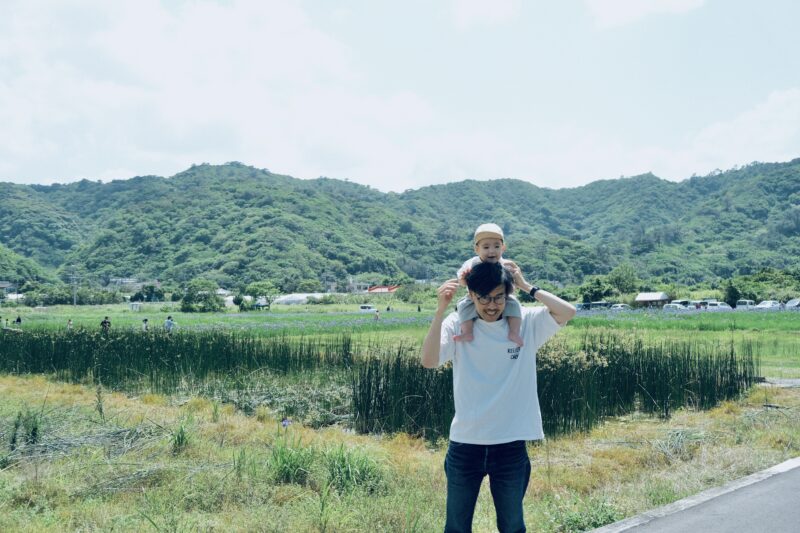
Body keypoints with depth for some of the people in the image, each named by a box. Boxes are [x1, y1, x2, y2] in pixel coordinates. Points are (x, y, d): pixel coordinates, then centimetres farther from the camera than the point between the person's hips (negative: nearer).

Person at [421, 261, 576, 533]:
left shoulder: (527, 322, -2)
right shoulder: (456, 324, -5)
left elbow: (568, 312, -16)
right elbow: (428, 361, -19)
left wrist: (527, 286, -11)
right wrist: (440, 310, -26)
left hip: (511, 445, 0)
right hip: (465, 444, 0)